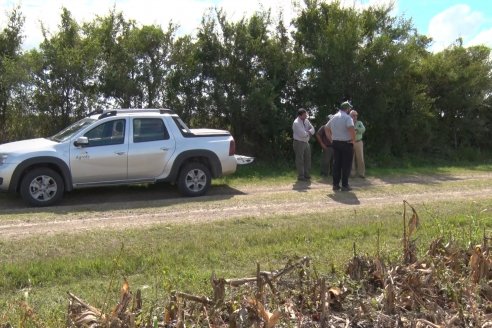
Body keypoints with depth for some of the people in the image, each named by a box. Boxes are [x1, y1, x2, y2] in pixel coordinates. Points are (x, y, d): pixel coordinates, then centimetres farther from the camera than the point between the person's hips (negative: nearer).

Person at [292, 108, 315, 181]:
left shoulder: (306, 121, 7)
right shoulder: (296, 123, -18)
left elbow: (312, 129, 5)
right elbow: (302, 134, -24)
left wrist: (308, 132, -15)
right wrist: (308, 132, -6)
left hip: (306, 142, 8)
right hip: (299, 143, -8)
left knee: (307, 159, 14)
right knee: (300, 160, -2)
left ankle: (306, 174, 26)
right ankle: (300, 176, 6)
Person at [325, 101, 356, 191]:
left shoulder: (334, 117, 10)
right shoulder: (347, 117, -13)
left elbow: (326, 128, 19)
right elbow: (351, 129, -28)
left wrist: (331, 139, 17)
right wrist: (353, 139, -15)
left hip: (335, 143, 6)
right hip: (346, 143, -6)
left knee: (336, 164, 11)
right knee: (346, 165, 1)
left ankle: (335, 185, 12)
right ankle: (345, 185, 2)